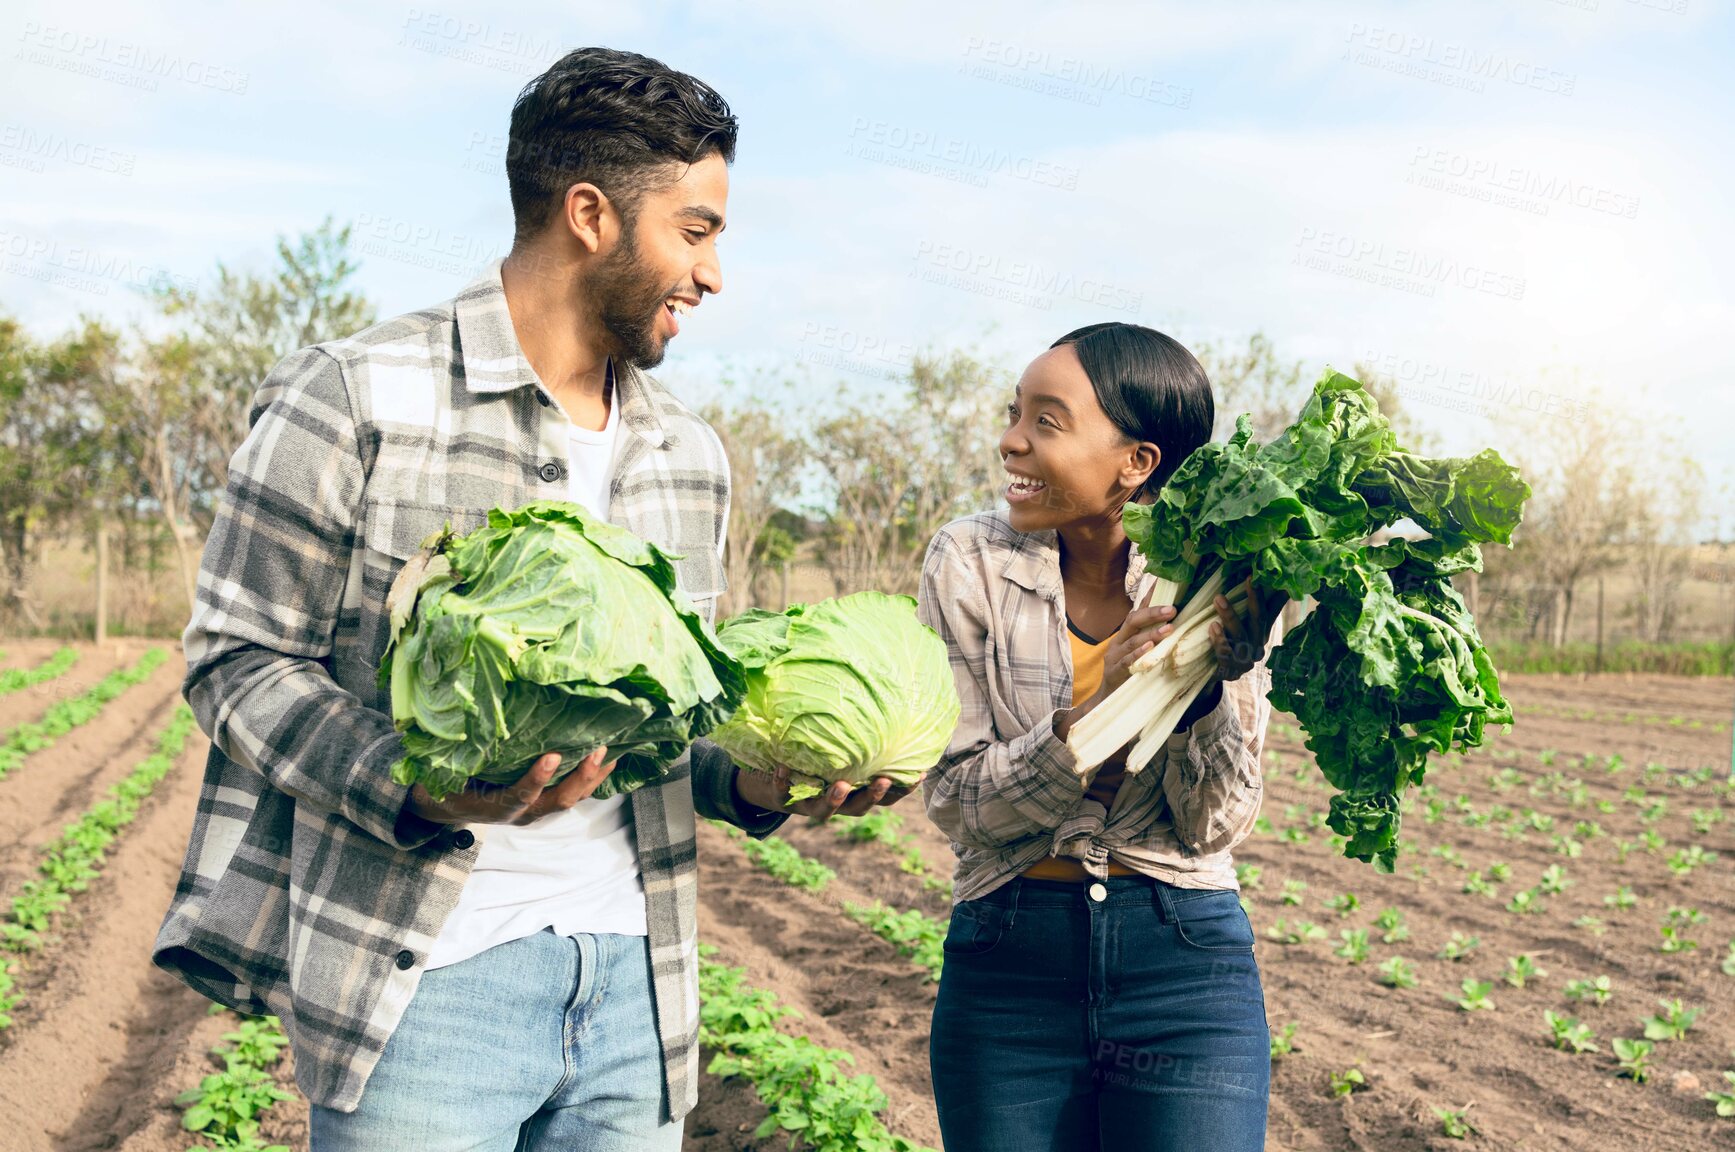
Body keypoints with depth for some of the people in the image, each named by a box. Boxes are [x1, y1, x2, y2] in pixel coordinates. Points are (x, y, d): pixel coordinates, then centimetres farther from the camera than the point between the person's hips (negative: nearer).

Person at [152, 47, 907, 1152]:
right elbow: (239, 661, -5)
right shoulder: (357, 399, -6)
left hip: (634, 974, 6)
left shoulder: (692, 456, 13)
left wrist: (753, 783, -1)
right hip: (425, 974, -5)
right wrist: (419, 791, -20)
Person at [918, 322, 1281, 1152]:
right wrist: (1093, 712, -23)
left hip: (1189, 961, 0)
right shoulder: (970, 562, -6)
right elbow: (956, 804, -9)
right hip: (1007, 964, 1)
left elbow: (1215, 826, -6)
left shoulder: (1219, 586, -5)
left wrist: (1214, 678, -21)